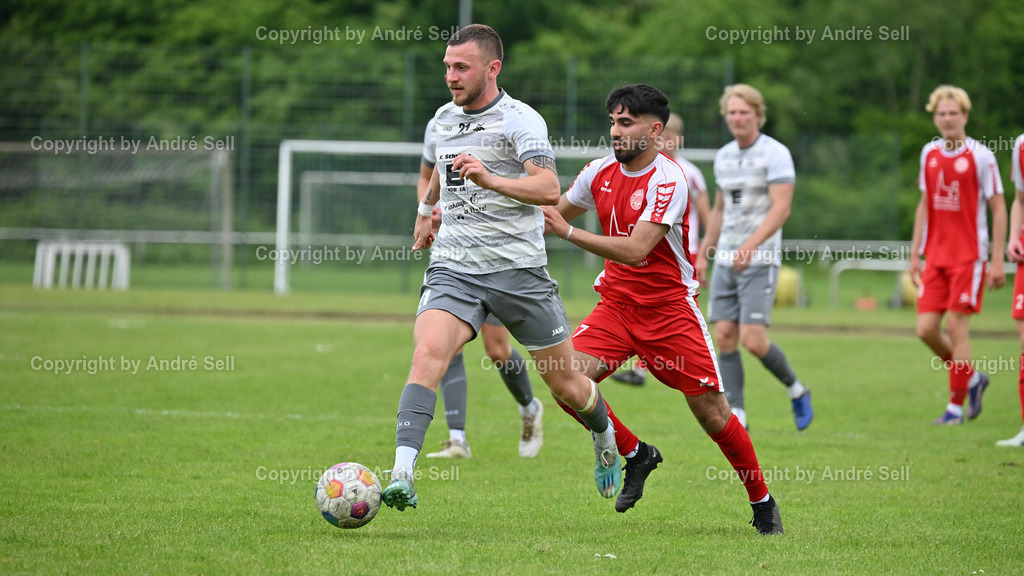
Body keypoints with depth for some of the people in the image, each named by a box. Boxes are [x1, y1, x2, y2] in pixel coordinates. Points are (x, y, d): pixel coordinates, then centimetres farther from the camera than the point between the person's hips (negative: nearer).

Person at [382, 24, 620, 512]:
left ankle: (606, 441, 41)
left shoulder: (520, 120, -8)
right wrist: (426, 209, 43)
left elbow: (548, 189, -23)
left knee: (566, 386, 7)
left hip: (517, 267, -4)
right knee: (427, 352, -25)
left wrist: (490, 179, -35)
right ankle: (402, 476, -37)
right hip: (453, 268, 4)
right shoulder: (445, 117, 12)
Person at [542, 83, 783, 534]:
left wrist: (568, 232, -29)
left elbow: (635, 251, -27)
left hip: (669, 307, -5)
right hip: (616, 305, 5)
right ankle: (636, 455, 7)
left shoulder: (668, 180, -18)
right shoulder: (601, 172, 2)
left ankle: (762, 502, 16)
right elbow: (555, 216, 19)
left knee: (711, 411, -4)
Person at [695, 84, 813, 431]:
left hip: (760, 260, -7)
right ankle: (736, 414, 1)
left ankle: (796, 390, 11)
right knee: (724, 336, -2)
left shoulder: (775, 154, -8)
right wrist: (703, 255, 22)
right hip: (726, 260, 7)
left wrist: (751, 245, -30)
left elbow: (781, 209, -18)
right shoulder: (723, 157, 13)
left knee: (753, 339, -13)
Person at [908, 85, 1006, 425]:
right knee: (926, 329, 0)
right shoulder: (929, 153, 9)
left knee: (956, 327, -7)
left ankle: (956, 406, 2)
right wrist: (915, 254, 15)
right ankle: (972, 378, 23)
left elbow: (999, 209, -5)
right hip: (935, 256, 5)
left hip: (968, 256, -5)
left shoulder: (981, 157, -8)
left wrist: (997, 260, -10)